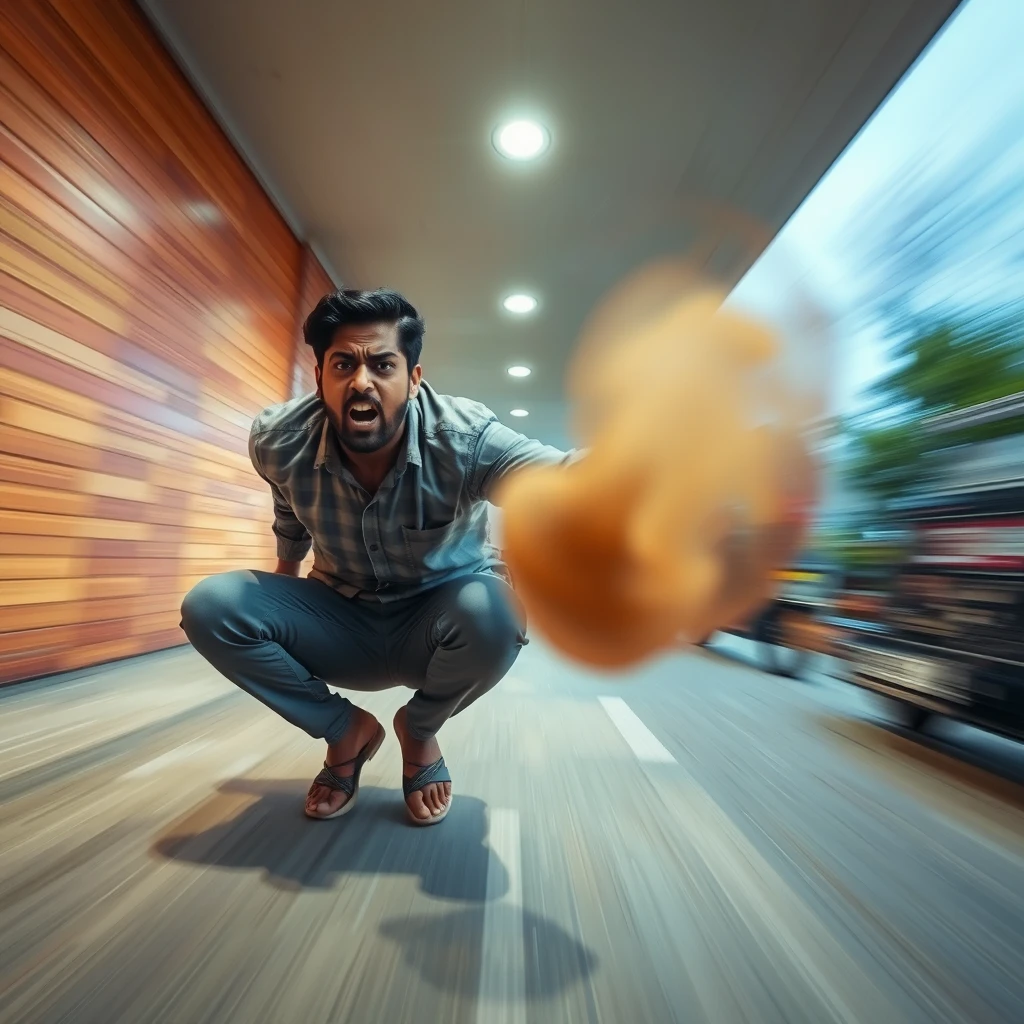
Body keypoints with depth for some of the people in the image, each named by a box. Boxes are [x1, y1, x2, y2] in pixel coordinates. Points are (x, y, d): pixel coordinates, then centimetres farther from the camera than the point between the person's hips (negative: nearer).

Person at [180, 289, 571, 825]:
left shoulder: (463, 438, -27)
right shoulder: (278, 441, -15)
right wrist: (280, 611, 20)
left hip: (436, 626, -2)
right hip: (341, 623, 3)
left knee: (492, 612, -35)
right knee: (209, 606, -17)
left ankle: (418, 729, 2)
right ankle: (347, 730, 5)